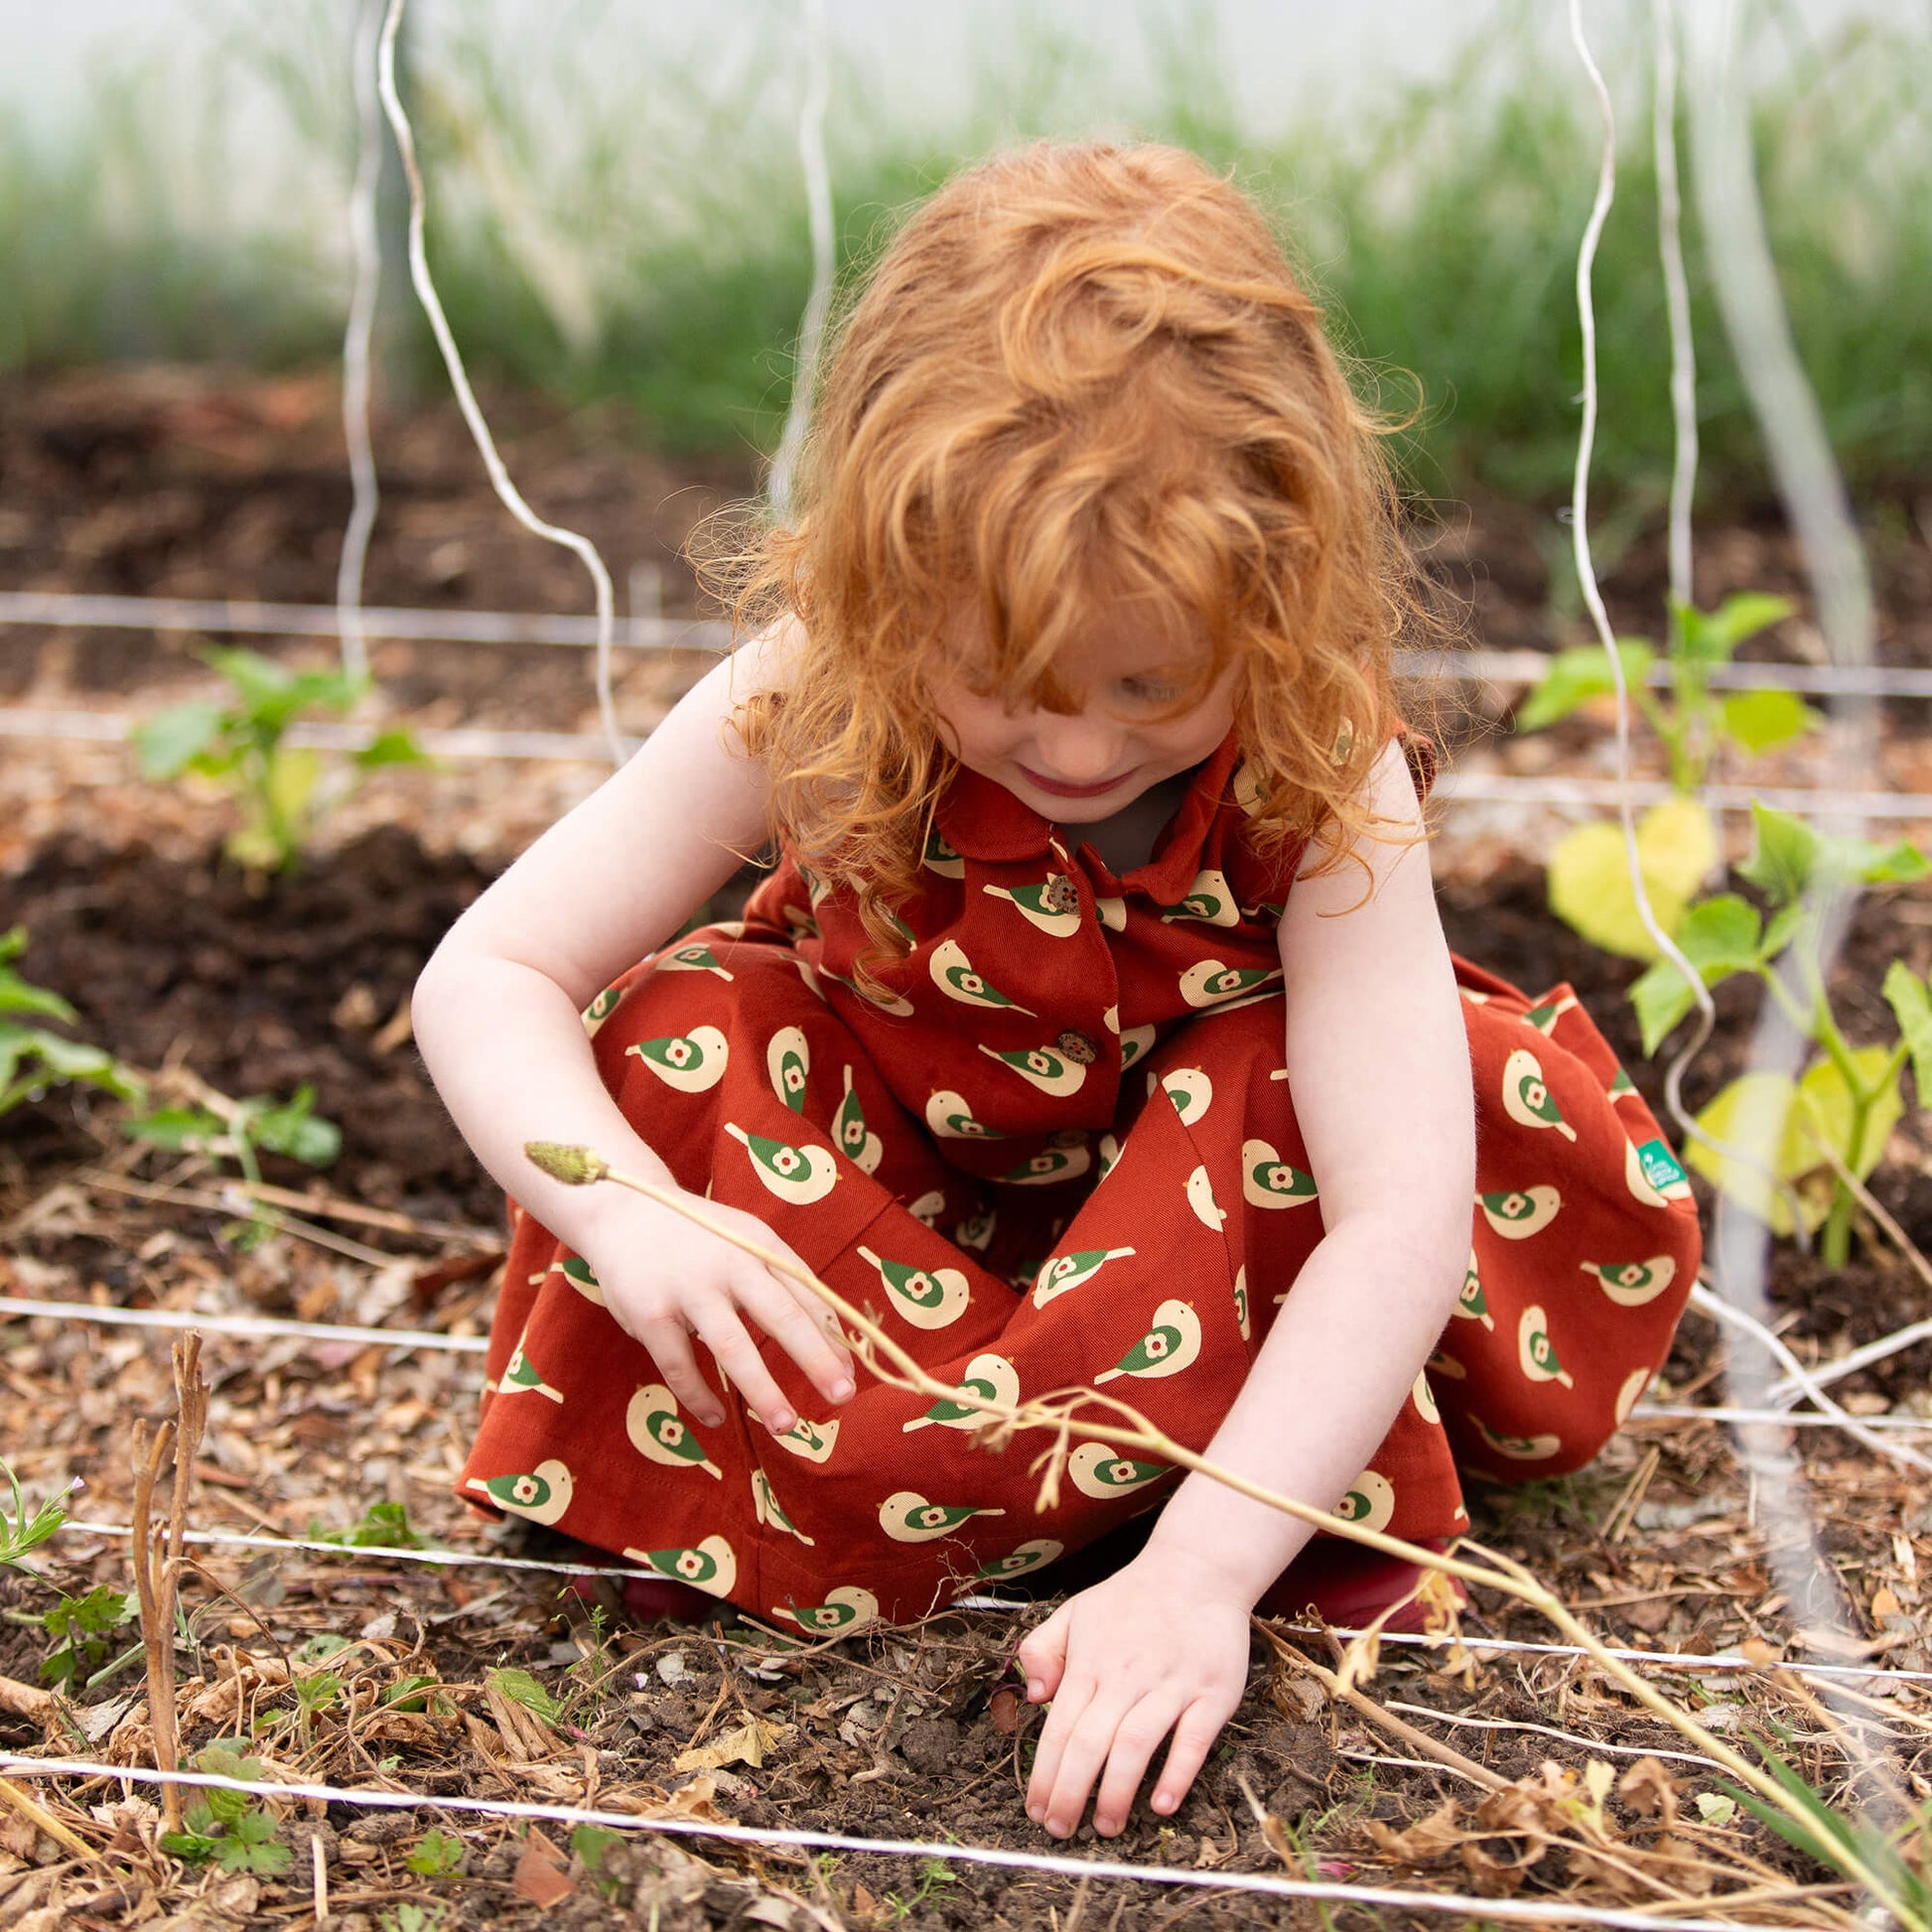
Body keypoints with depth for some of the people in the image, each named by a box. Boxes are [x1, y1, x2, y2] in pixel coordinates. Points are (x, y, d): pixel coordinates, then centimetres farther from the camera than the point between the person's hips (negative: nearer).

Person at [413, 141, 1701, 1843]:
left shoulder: (1323, 775, -33)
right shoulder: (806, 709, -29)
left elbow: (1400, 1214, -40)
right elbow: (486, 975, -25)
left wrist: (1203, 1568, -50)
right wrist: (624, 1209, -45)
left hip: (1213, 1161, -1)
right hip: (903, 1180, 2)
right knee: (678, 1039, -27)